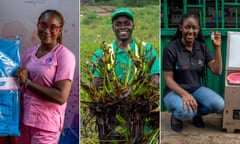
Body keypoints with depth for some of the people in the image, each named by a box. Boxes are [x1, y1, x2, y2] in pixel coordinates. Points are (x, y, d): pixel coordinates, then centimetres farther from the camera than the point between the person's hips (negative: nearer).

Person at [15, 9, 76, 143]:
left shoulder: (64, 55, -11)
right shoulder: (29, 52, 6)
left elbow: (61, 96, -19)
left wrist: (28, 82, -17)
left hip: (46, 123, -5)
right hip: (23, 118, 5)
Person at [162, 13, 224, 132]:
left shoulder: (202, 47, 1)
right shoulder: (171, 49, -13)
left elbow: (217, 71, -4)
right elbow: (168, 79, -13)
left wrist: (217, 47, -13)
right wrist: (184, 94, -30)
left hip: (196, 89, 5)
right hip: (175, 91, -4)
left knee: (219, 104, -24)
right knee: (186, 112, -37)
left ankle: (196, 113, 9)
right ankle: (176, 116, 2)